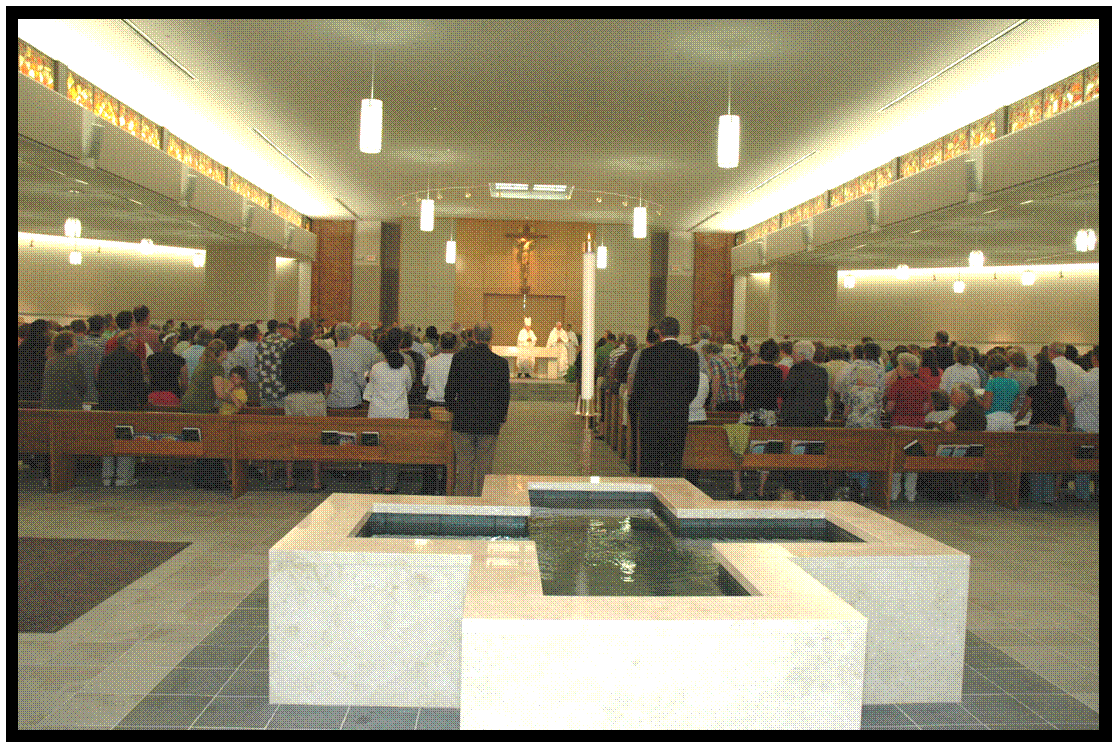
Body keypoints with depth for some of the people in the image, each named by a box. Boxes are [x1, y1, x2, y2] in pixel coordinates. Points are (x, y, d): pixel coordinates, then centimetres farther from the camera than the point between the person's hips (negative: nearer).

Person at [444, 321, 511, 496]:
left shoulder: (460, 356, -5)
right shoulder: (501, 363, -5)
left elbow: (450, 387, 0)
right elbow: (504, 395, 0)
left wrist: (452, 409, 16)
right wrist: (500, 420, 12)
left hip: (463, 420, 0)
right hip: (489, 423, 0)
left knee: (463, 464, 8)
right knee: (484, 466, 7)